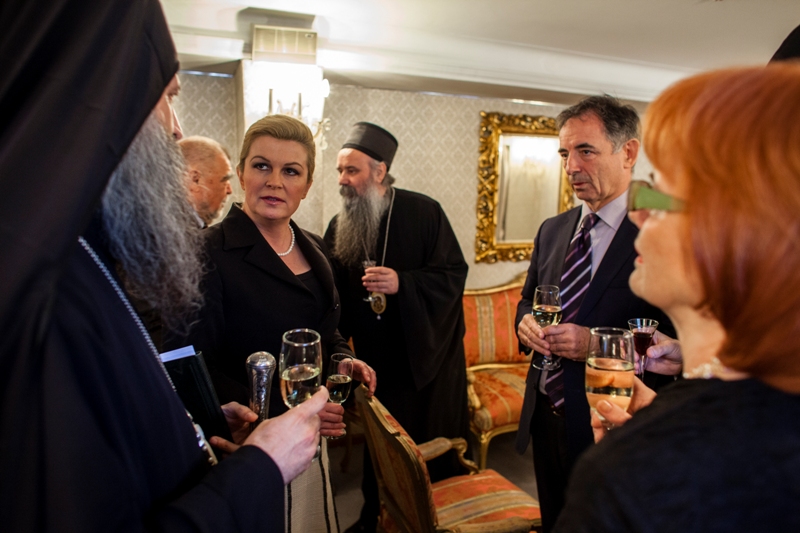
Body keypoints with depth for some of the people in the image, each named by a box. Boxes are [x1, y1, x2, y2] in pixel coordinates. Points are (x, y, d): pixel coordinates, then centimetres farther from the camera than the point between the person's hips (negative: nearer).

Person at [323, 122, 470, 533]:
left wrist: (402, 283, -25)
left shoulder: (423, 213, -11)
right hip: (376, 357, 4)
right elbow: (334, 297, 7)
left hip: (427, 354, -3)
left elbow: (453, 273, -13)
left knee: (434, 445, 10)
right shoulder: (340, 226, 2)